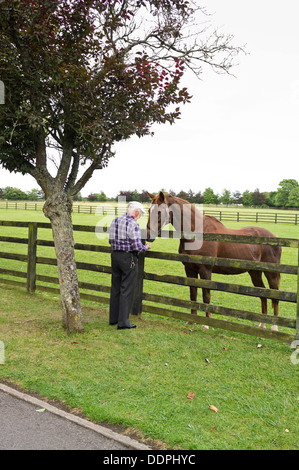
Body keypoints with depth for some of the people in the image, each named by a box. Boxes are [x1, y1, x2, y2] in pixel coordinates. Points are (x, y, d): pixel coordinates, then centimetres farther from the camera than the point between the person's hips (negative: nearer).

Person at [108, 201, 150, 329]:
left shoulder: (114, 221, 7)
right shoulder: (133, 224, -16)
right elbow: (137, 246, -19)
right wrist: (146, 247, 0)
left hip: (114, 255, 7)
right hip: (128, 258, -7)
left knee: (115, 288, 16)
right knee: (127, 290, 0)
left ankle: (113, 318, 26)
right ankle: (123, 322, 2)